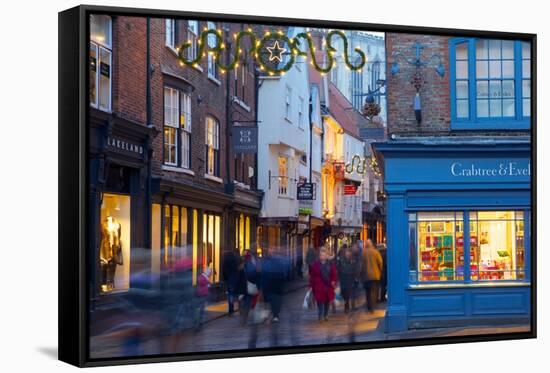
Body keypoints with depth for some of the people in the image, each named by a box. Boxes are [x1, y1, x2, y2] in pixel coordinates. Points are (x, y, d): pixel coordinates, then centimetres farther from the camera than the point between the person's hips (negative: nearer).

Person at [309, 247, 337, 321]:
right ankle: (320, 316, 1)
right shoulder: (315, 264, -2)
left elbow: (334, 274, 5)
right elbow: (312, 276, -1)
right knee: (320, 301, -5)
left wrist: (333, 281, -7)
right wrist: (311, 285, -2)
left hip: (328, 286, 2)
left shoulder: (331, 264, 4)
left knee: (327, 300, 10)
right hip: (319, 286, -2)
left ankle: (326, 315, 25)